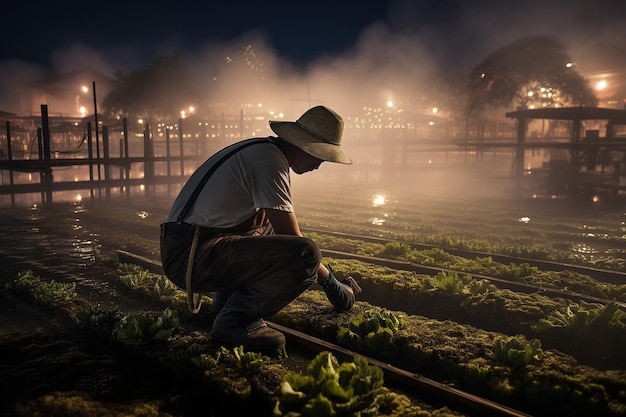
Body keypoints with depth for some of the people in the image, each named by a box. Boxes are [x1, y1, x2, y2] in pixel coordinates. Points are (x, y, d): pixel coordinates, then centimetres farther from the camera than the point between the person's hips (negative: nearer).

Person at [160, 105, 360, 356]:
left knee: (269, 227, 29)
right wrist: (332, 284, 0)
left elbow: (280, 231, 24)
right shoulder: (271, 161, -13)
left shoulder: (260, 149, 17)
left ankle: (225, 304, 18)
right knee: (305, 254, -21)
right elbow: (293, 240, -14)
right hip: (191, 257, -11)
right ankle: (235, 322, -8)